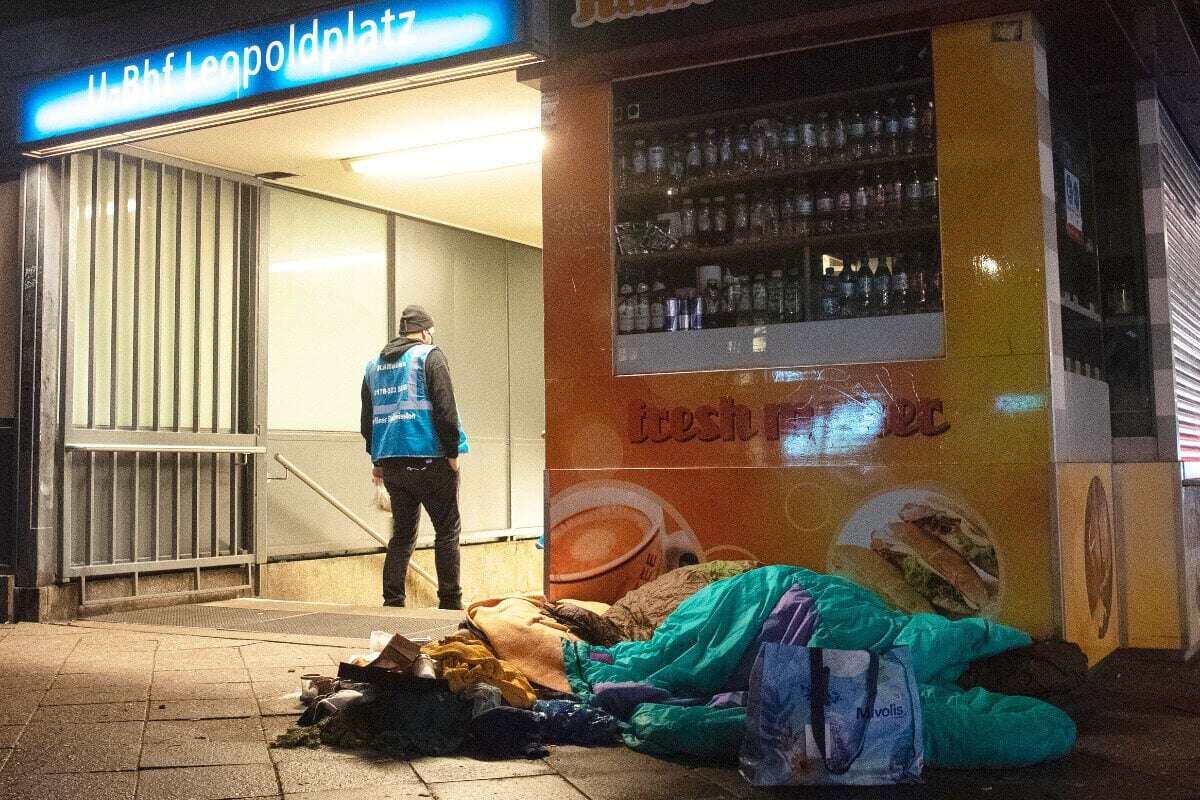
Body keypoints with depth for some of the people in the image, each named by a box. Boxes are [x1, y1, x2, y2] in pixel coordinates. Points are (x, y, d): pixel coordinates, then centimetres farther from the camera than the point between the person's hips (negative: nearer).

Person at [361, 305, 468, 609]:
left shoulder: (374, 365, 16)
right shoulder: (429, 356, -3)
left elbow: (367, 418, 18)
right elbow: (444, 408, -12)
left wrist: (376, 459, 22)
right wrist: (452, 452, -8)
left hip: (390, 461, 6)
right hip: (429, 459, -6)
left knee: (402, 533, 13)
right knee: (447, 530, 3)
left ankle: (392, 601, 8)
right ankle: (450, 601, 2)